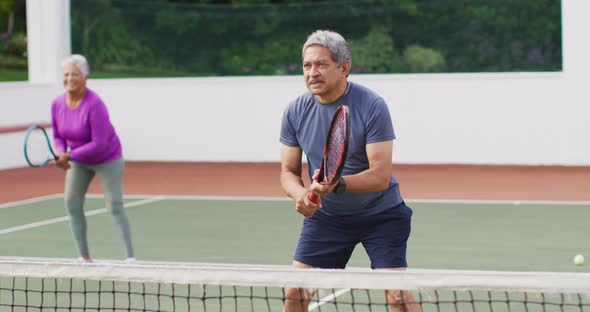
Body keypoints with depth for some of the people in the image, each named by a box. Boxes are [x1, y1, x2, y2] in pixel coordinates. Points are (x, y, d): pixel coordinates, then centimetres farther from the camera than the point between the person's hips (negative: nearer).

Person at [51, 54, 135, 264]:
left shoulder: (94, 104, -30)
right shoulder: (57, 104, -10)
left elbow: (99, 144, -31)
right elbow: (58, 137, 3)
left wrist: (70, 156, -30)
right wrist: (61, 153, -18)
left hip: (107, 159, -6)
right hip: (79, 162, 6)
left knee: (115, 207, -9)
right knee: (72, 205, 3)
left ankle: (130, 258, -4)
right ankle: (85, 257, 15)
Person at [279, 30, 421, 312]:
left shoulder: (372, 106, -20)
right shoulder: (295, 112, -7)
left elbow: (381, 175, -23)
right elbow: (288, 171, 0)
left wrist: (338, 183, -41)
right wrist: (300, 193, -23)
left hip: (380, 214, -4)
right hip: (325, 215, 4)